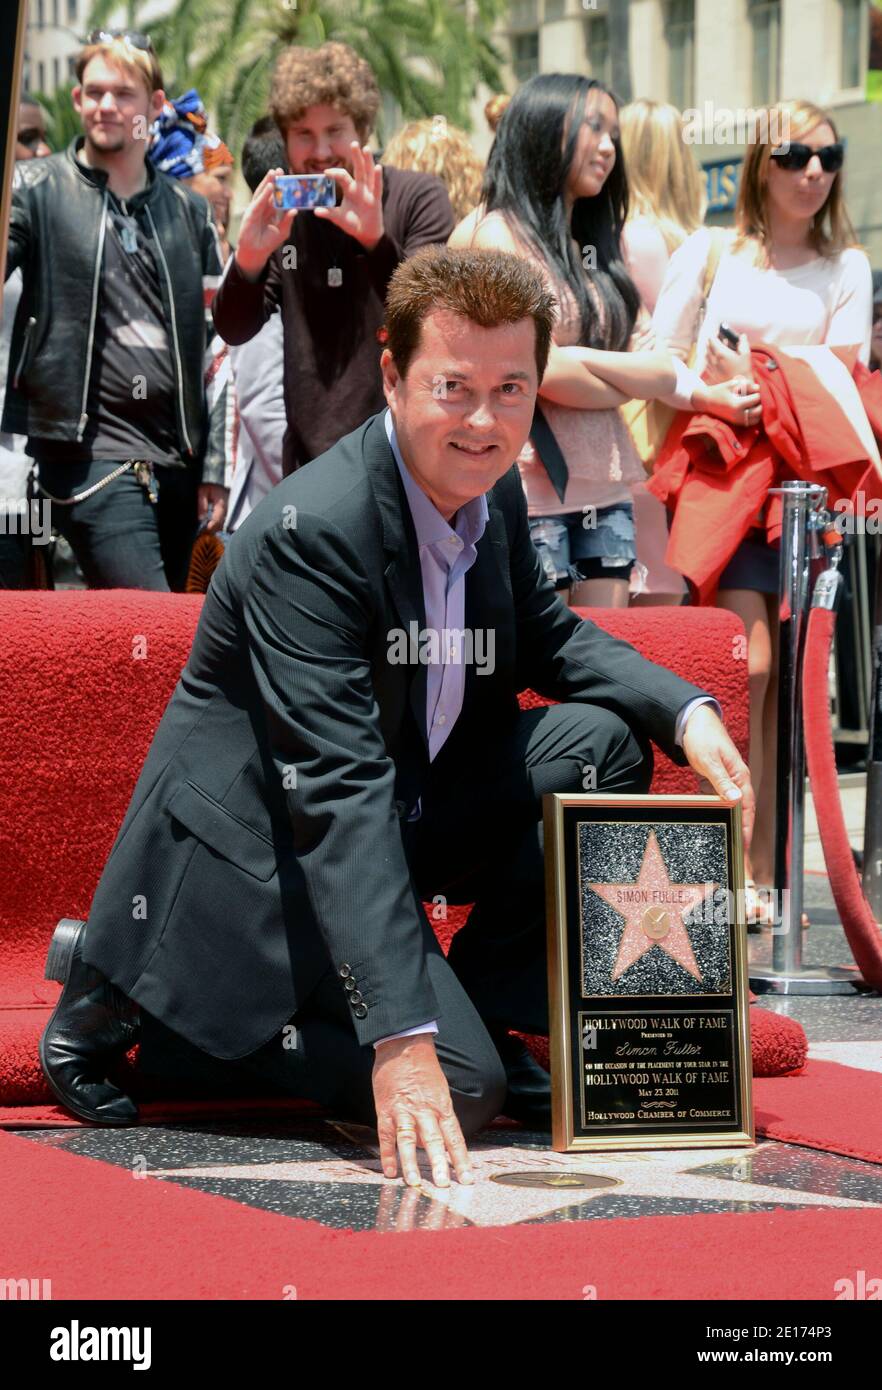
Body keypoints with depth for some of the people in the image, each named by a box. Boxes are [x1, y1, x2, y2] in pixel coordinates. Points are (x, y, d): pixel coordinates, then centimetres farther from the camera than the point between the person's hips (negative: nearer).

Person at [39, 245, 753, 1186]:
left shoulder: (494, 492, -2)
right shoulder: (310, 531, -28)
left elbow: (545, 634, 17)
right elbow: (340, 796, -34)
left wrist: (686, 711, -5)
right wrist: (402, 1036, -40)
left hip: (413, 808, 8)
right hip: (261, 854, -8)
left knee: (603, 741, -6)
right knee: (456, 1088, -19)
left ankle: (488, 1011, 2)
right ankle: (132, 1001, -4)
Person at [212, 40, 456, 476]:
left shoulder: (418, 197, -4)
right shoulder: (280, 214, 9)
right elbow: (234, 330, 3)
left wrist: (377, 240, -30)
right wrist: (248, 259, -18)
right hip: (309, 455, 4)